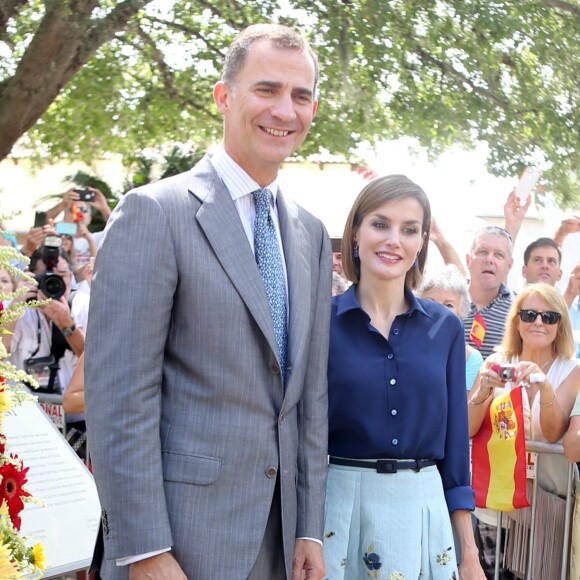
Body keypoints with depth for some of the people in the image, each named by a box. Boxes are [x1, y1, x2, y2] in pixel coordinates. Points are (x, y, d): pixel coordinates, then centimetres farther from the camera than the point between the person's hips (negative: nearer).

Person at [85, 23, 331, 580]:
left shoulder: (312, 234, 10)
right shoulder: (153, 212, -10)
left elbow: (311, 389, 12)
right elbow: (117, 393, -14)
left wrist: (310, 529, 8)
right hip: (181, 533, -6)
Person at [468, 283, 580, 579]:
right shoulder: (497, 364, -1)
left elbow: (553, 433, -17)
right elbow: (466, 429, -8)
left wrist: (545, 385, -34)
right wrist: (482, 392, -27)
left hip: (550, 495, -1)